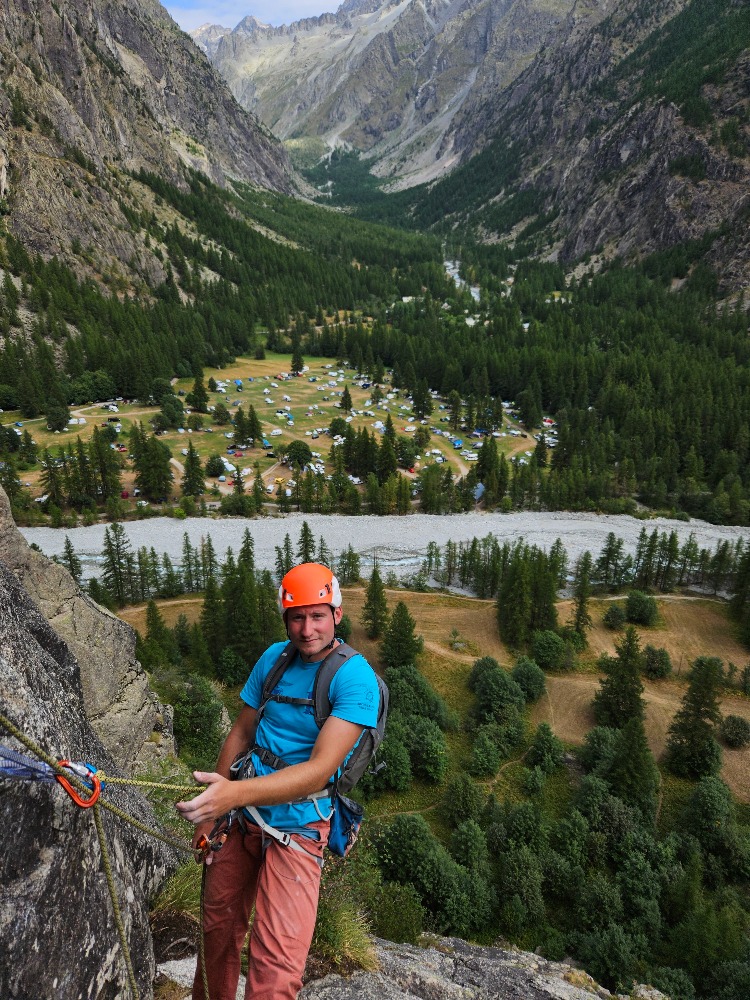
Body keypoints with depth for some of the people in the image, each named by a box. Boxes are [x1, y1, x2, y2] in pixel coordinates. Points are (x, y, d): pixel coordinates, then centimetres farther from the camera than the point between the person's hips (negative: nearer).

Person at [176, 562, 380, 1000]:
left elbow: (319, 771, -29)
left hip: (297, 828, -5)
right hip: (245, 817, 6)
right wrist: (211, 809, 6)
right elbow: (242, 732, 6)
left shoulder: (355, 679, -22)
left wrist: (235, 791, -40)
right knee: (219, 925, 23)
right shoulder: (275, 657, -3)